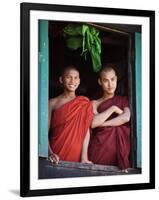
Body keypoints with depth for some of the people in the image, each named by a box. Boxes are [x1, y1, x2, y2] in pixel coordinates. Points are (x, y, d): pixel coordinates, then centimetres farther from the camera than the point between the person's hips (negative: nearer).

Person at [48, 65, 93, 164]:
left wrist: (84, 157, -11)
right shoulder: (53, 103, 3)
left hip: (76, 156, 1)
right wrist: (50, 153, -16)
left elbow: (86, 130, -2)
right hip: (57, 155, -1)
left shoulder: (84, 103, 5)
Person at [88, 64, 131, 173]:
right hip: (100, 147, 0)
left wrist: (102, 124, -6)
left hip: (119, 148, 0)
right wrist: (113, 108, -5)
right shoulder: (95, 103, 10)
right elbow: (92, 123, -8)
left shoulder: (124, 100, 13)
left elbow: (126, 118, -6)